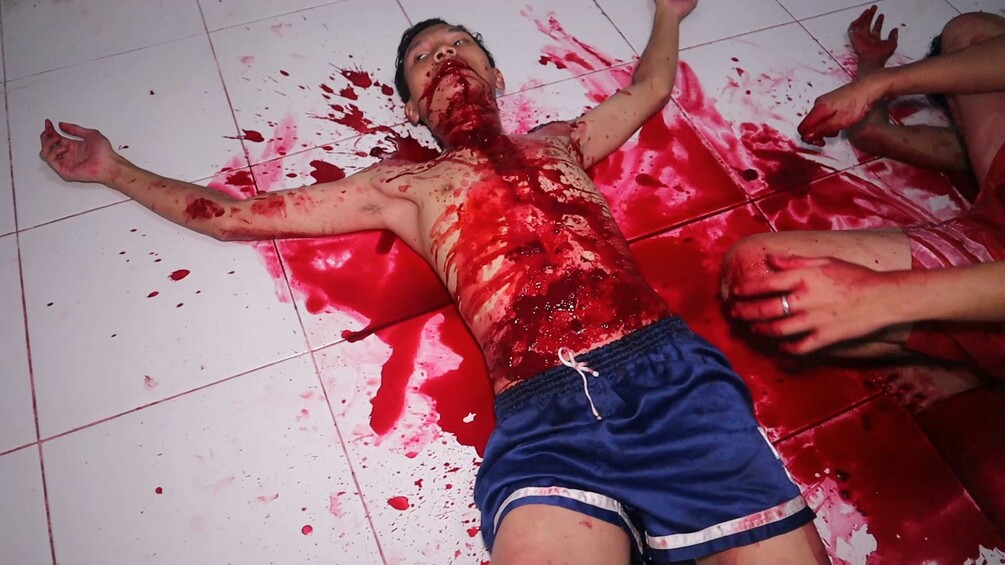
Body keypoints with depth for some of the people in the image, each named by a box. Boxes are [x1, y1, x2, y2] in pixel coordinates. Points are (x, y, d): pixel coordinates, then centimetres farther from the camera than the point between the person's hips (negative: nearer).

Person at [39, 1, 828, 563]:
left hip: (672, 375, 2)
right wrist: (115, 170, 33)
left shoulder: (560, 141, 27)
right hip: (545, 419, -2)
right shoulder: (404, 188, 22)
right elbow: (235, 215, 27)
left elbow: (652, 85, 47)